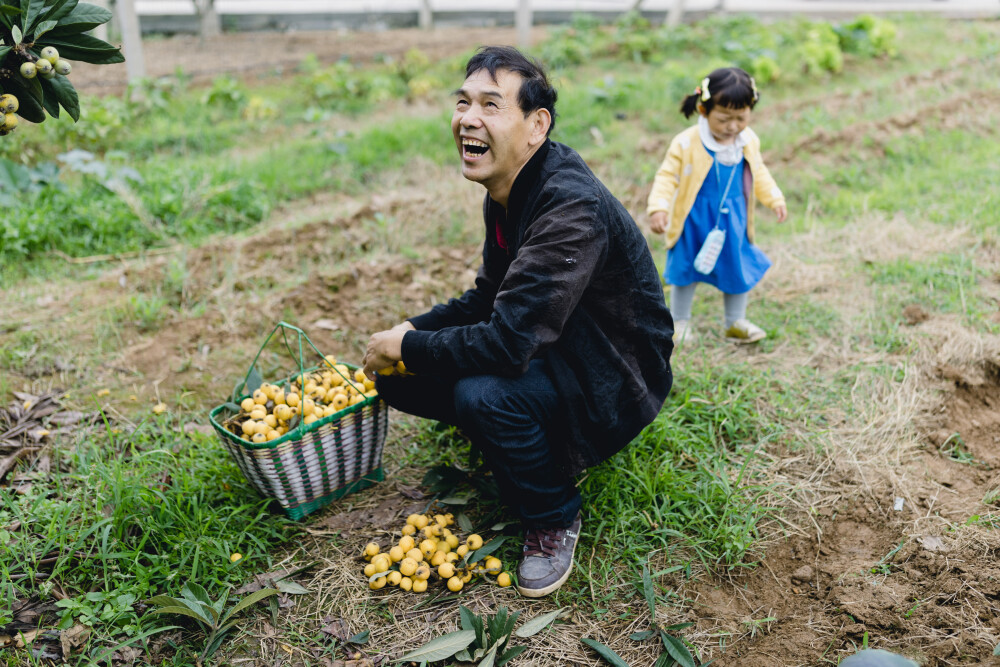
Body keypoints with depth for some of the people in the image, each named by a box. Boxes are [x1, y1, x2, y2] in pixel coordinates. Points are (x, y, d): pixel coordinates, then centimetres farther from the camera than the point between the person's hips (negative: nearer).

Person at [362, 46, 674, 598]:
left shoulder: (572, 207, -29)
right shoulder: (506, 194, 1)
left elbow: (508, 342, -35)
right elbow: (485, 299, 12)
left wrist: (406, 346, -19)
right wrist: (405, 333, -4)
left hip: (613, 380, -8)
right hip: (550, 353, 9)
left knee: (483, 394, -35)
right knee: (398, 378, 0)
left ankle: (553, 519, -6)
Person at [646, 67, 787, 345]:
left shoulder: (748, 141, -4)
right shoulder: (687, 144, -20)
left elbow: (758, 173, 12)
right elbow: (667, 176, -17)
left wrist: (775, 199, 11)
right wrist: (658, 208, -28)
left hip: (733, 220, 4)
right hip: (695, 220, -4)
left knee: (739, 270, 14)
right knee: (686, 270, 11)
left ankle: (735, 322, 33)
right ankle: (680, 322, 30)